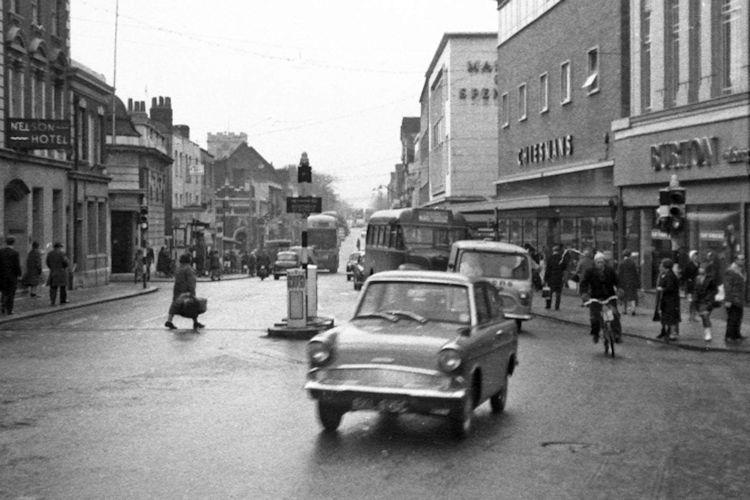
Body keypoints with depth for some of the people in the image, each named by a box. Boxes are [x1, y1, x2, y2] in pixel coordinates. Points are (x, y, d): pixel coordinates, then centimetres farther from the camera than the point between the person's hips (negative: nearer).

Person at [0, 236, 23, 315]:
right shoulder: (15, 253, -12)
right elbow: (17, 265, -14)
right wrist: (19, 275, -2)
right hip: (12, 275, -3)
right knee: (11, 293, 6)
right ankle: (9, 310, 6)